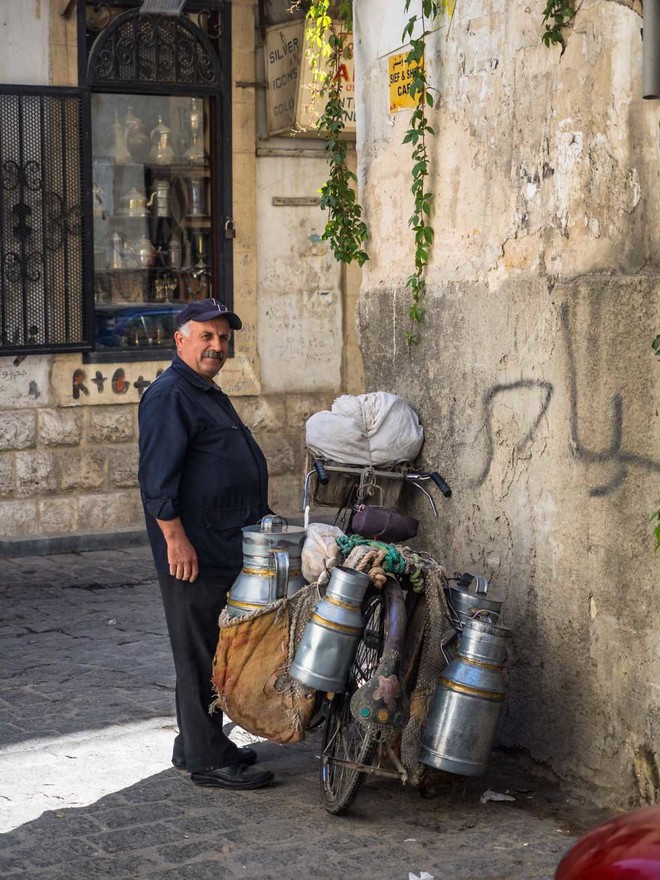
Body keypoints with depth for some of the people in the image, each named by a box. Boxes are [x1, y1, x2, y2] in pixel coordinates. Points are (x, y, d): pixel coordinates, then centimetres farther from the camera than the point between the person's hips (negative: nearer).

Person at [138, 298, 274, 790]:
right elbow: (157, 476, -20)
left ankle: (202, 744, 26)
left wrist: (260, 522, 29)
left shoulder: (211, 395, 20)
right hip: (194, 554, -10)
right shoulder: (170, 396, -12)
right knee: (201, 655, -5)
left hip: (227, 547, 10)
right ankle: (207, 760, 1)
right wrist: (175, 538, -24)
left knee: (215, 652, 16)